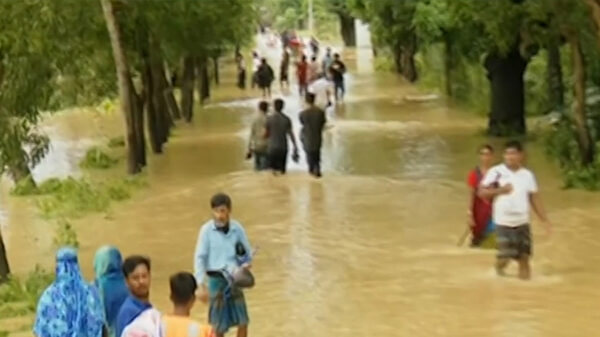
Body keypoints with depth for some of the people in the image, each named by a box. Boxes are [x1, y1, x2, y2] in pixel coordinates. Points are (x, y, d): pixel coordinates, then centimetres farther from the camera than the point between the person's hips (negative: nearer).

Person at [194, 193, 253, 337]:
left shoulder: (237, 229, -1)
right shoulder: (207, 230, -8)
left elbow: (247, 254, 9)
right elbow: (200, 258, -6)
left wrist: (245, 264, -14)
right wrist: (202, 285, -10)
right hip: (216, 279, -2)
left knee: (243, 322, 2)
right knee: (218, 325, 6)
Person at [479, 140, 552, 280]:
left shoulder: (527, 175, 6)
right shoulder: (496, 172, -4)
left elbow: (534, 199, 10)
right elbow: (482, 192, -6)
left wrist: (544, 220, 5)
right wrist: (499, 190, -21)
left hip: (522, 222, 3)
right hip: (503, 222, -3)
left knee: (524, 255, 3)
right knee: (506, 255, -7)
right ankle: (499, 265, 24)